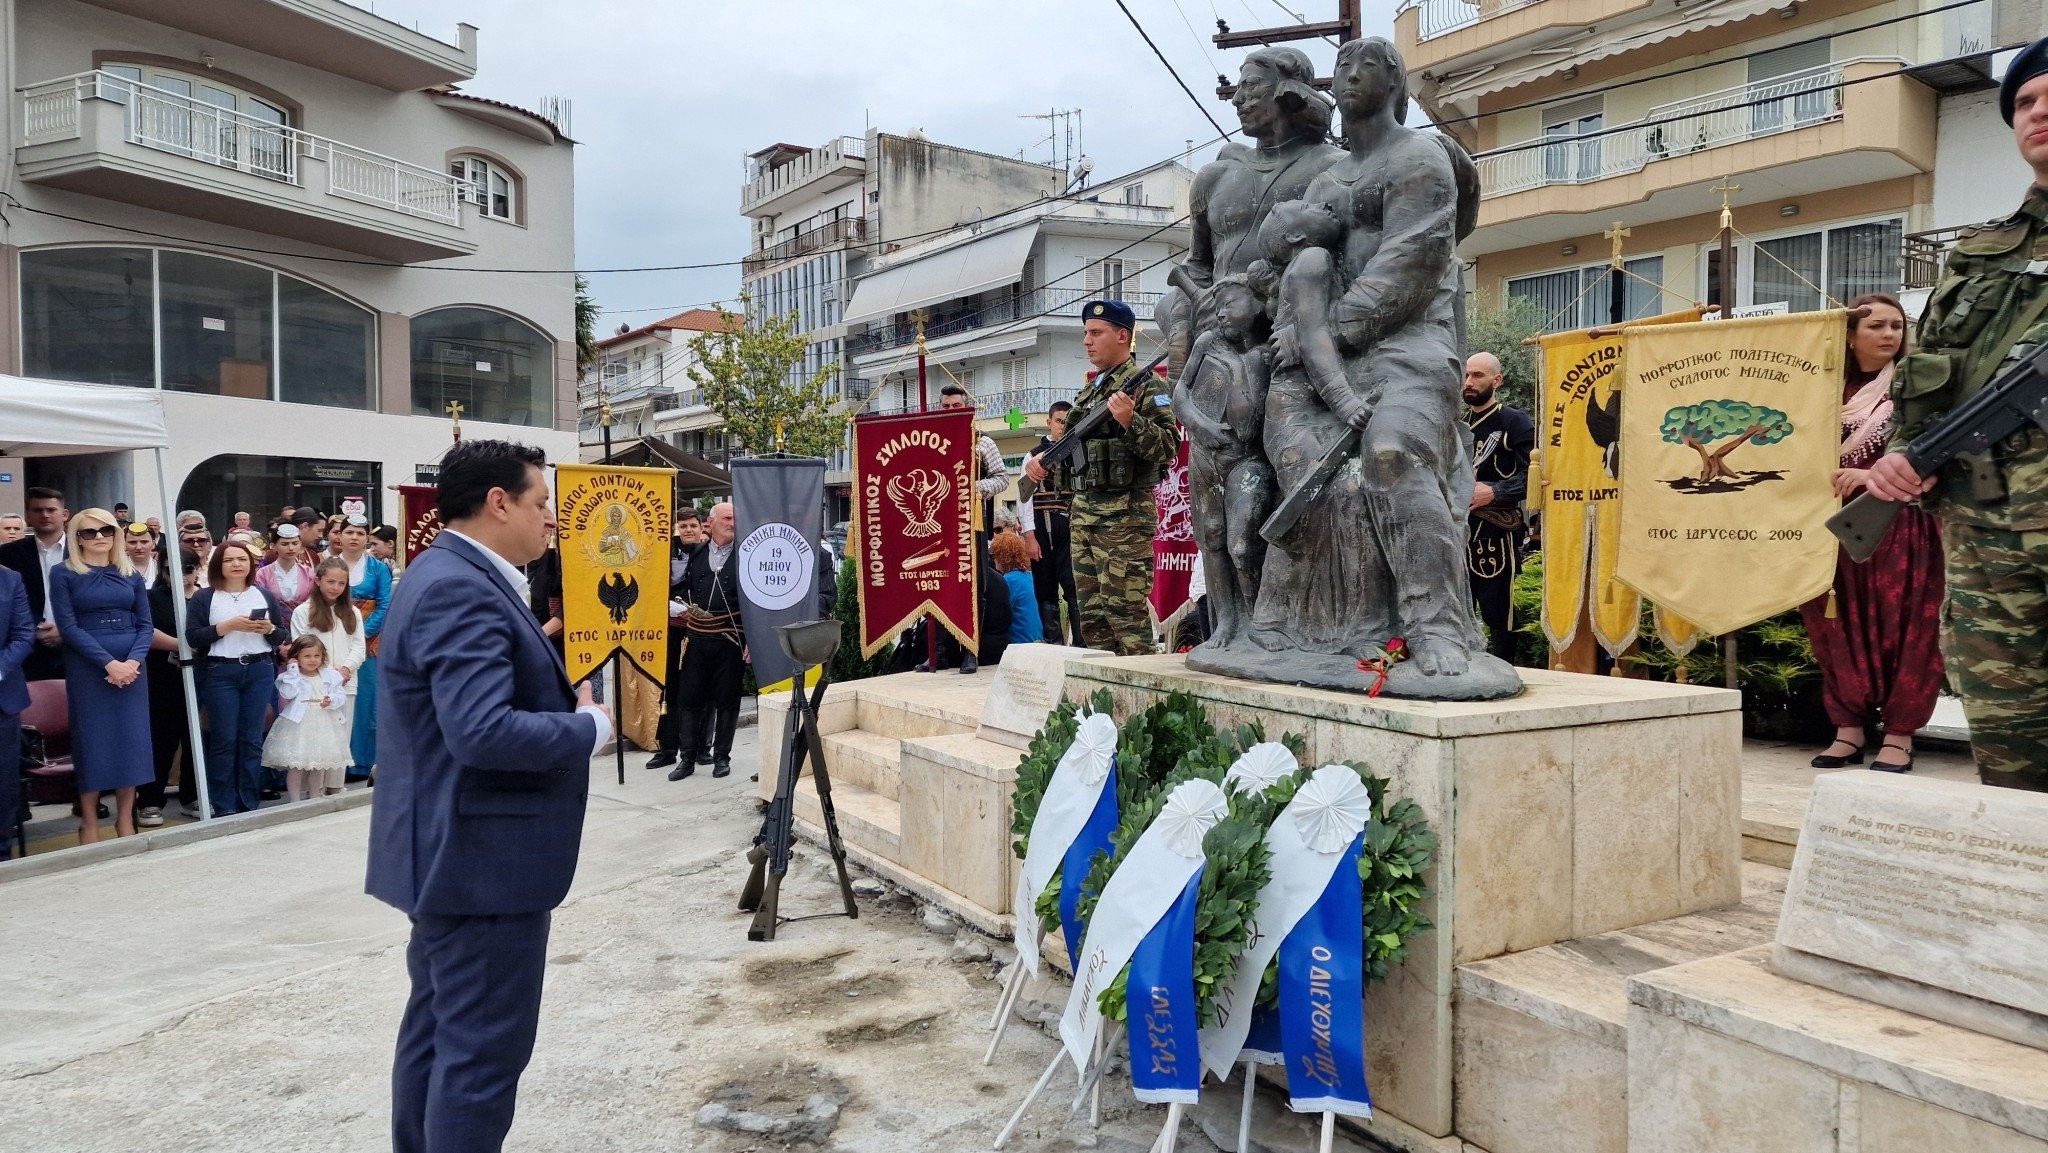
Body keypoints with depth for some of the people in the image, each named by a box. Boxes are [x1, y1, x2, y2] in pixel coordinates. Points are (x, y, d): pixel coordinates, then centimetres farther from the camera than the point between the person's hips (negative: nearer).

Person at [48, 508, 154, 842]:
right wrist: (109, 663, -16)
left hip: (131, 667, 3)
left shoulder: (131, 574, 10)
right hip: (87, 668, -3)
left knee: (131, 740, 3)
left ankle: (125, 821, 11)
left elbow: (145, 624, 7)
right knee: (92, 742, -1)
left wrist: (134, 661, -10)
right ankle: (89, 823, 8)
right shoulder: (63, 574, 0)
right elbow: (68, 626, -8)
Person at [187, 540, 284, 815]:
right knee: (224, 741, 0)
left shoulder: (265, 595, 10)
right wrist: (228, 626, -15)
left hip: (260, 671, 2)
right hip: (220, 673, -2)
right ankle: (224, 808, 7)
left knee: (252, 739, 5)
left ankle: (250, 804, 13)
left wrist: (270, 629, -8)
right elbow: (193, 637, -7)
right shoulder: (204, 598, 2)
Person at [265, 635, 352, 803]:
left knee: (320, 765, 12)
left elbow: (341, 694, 3)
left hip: (323, 725, 3)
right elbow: (288, 693, -18)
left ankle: (314, 798, 25)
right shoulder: (292, 676, -1)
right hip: (298, 725, -3)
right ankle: (295, 800, 8)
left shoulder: (330, 675, 5)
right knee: (295, 766, -1)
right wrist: (293, 670, -14)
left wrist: (332, 700, -19)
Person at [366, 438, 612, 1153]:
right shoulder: (462, 590, -22)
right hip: (484, 857, -11)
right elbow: (484, 732, -32)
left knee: (439, 1027, 21)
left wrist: (563, 697, 2)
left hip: (453, 850, 11)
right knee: (484, 1046, -1)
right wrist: (589, 728, -18)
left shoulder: (446, 574, 11)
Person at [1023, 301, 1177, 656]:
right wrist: (1039, 458, 8)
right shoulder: (1088, 392, 20)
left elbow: (1169, 447, -14)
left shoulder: (1146, 385, -5)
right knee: (1092, 612, 11)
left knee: (1126, 610, -8)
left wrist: (1130, 421, -28)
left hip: (1125, 516, -8)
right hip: (1084, 512, 8)